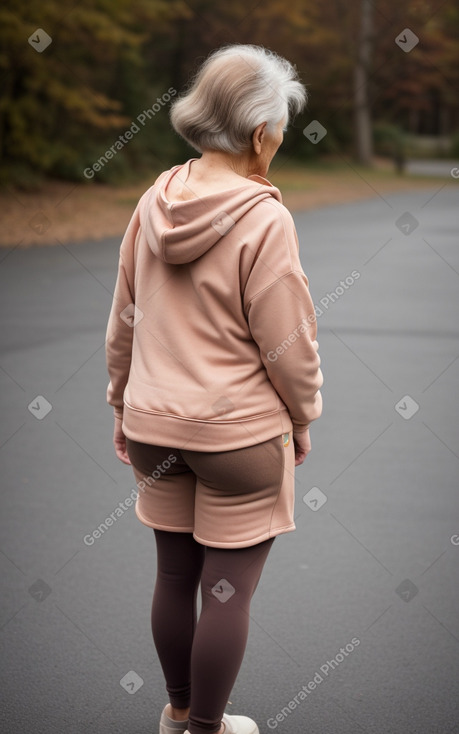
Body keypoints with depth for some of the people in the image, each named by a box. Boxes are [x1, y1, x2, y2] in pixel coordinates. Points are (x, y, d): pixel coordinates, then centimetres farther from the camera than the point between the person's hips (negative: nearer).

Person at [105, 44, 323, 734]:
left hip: (154, 425, 6)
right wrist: (303, 418, 3)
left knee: (174, 575, 18)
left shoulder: (156, 199, -2)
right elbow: (287, 344, -14)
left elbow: (124, 320, 7)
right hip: (240, 431, -6)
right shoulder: (265, 219, -19)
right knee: (227, 589, 8)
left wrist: (122, 401, 19)